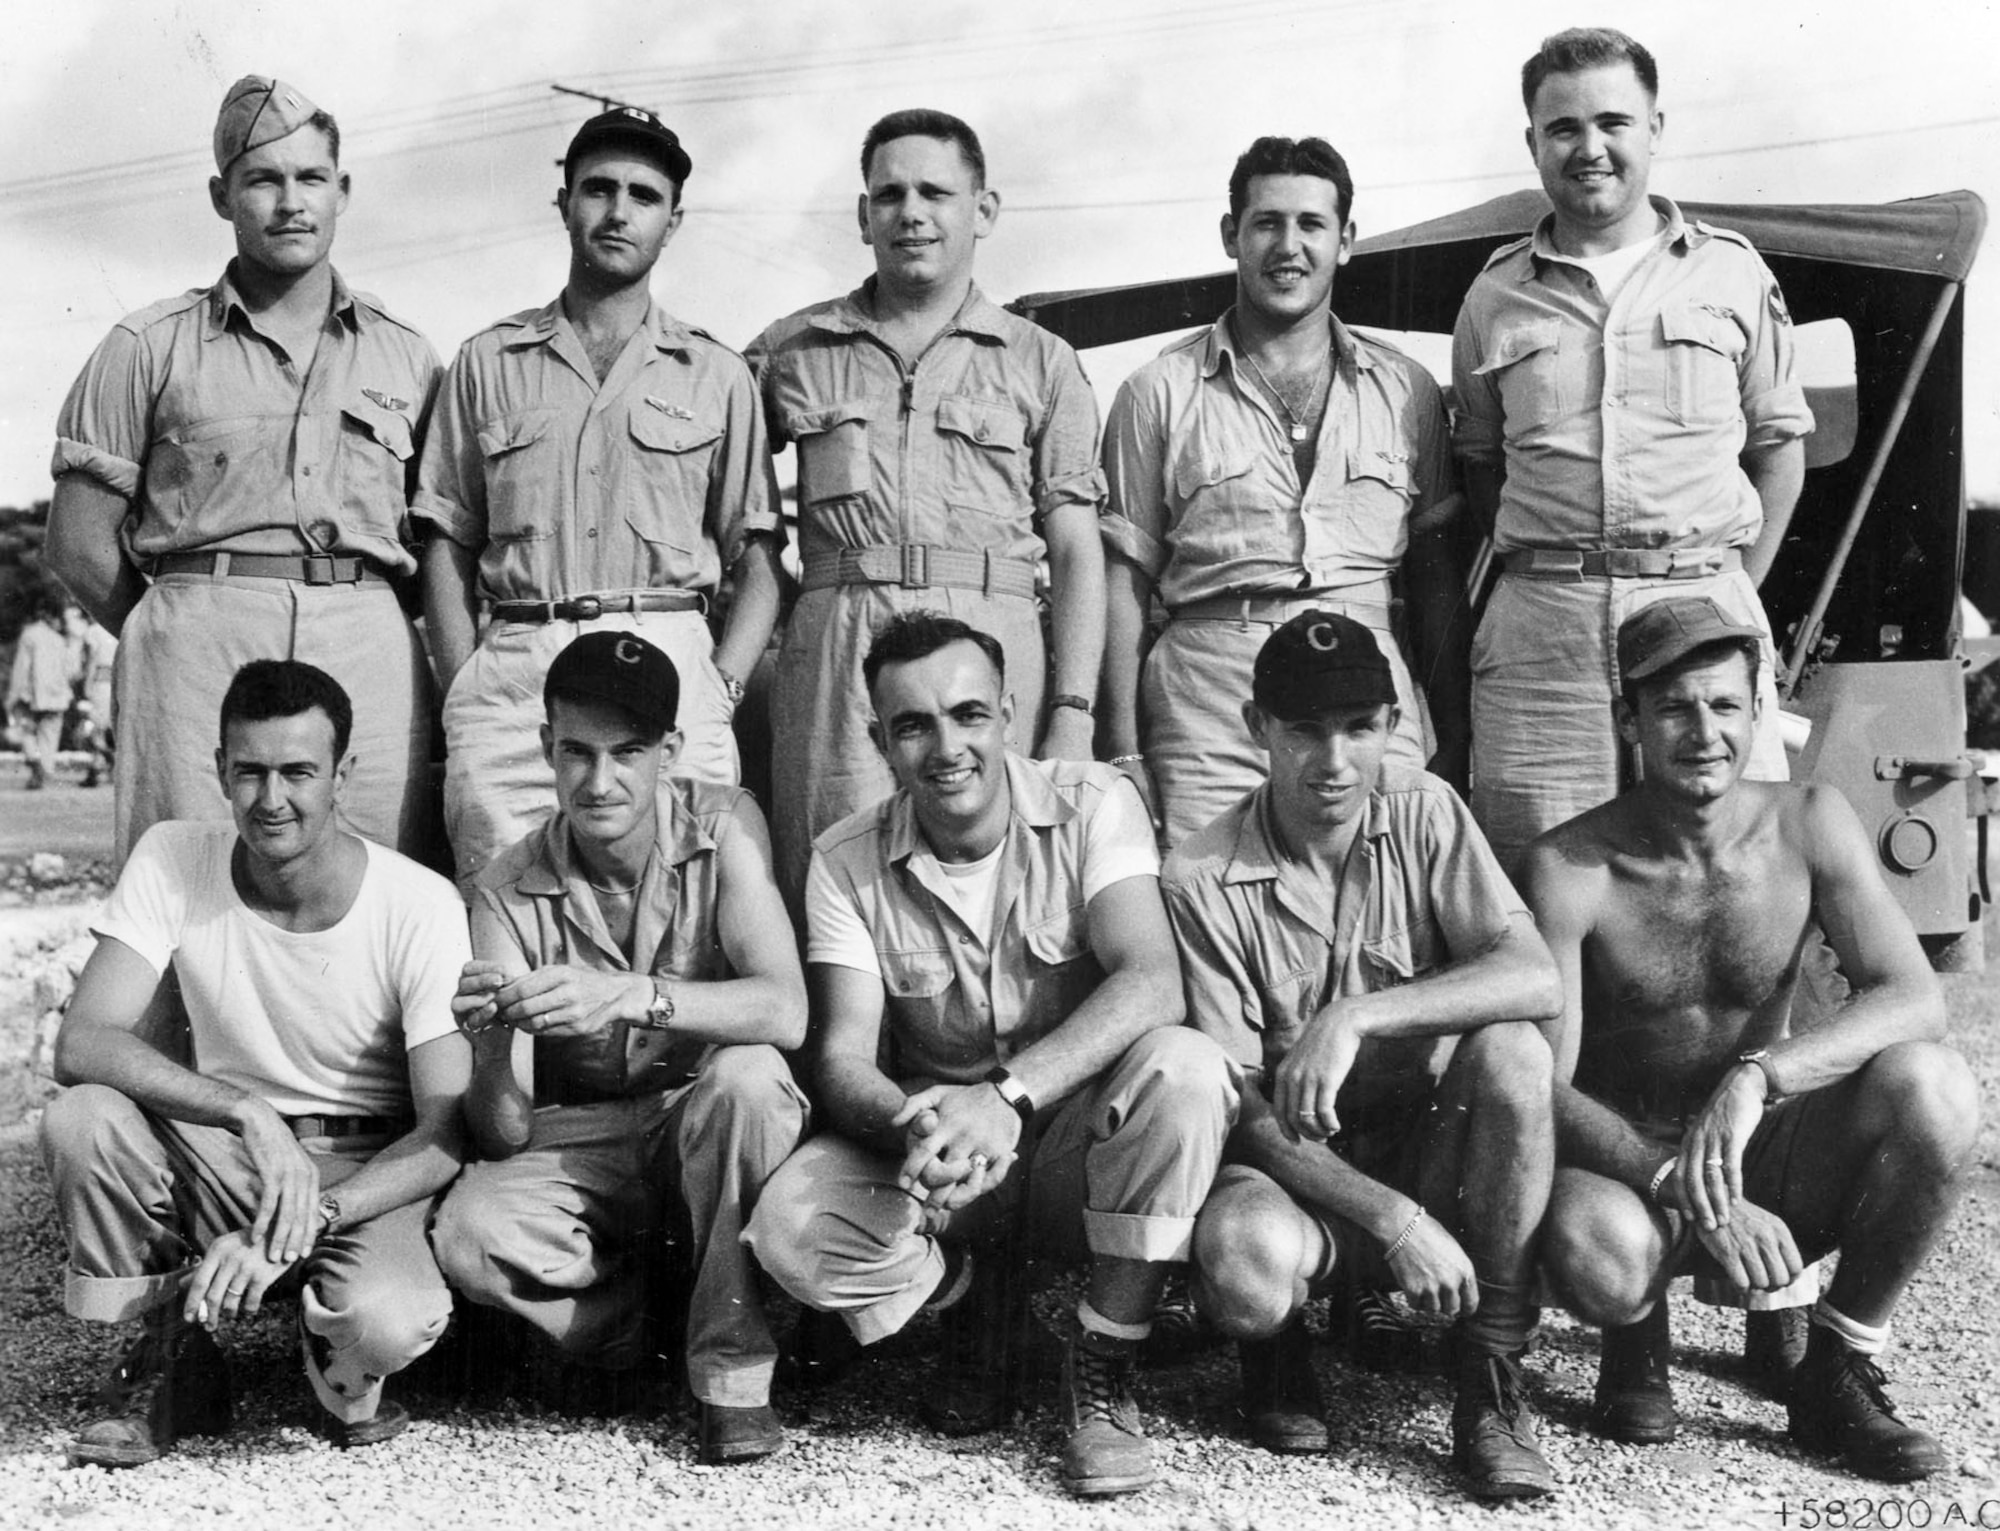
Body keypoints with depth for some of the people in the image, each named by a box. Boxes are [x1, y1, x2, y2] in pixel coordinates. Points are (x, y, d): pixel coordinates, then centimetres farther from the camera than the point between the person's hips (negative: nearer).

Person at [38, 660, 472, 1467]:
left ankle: (340, 1365, 7)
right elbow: (80, 1043, -19)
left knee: (389, 1325, -33)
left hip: (370, 1172, -2)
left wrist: (307, 1219, -32)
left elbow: (449, 1132, -17)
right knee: (80, 1120, -27)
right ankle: (169, 1360, -2)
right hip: (225, 1157, 3)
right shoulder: (172, 861, -10)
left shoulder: (420, 906, -16)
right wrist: (251, 1112, -33)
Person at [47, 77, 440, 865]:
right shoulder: (149, 347, 11)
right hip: (199, 651, -1)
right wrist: (184, 639, 8)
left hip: (373, 655, 2)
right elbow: (81, 542, 10)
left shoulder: (407, 355, 17)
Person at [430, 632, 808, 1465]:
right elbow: (503, 1134, -13)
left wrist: (631, 998, -44)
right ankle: (634, 1328, 0)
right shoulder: (509, 889, -10)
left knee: (746, 1076, -35)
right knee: (470, 1234, -29)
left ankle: (733, 1365, -17)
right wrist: (493, 1044, -36)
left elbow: (785, 1011, -29)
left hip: (705, 1125, -1)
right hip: (578, 1140, 1)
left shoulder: (721, 826, -13)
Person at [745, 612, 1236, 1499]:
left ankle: (1102, 1368, -14)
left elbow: (1152, 985, -24)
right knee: (789, 1231, -27)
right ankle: (971, 1301, 7)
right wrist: (913, 1125, -35)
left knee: (1182, 1068, -34)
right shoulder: (846, 862, -4)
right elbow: (843, 1056, -10)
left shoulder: (1092, 805, -10)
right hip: (929, 1156, 1)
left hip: (1083, 1134, -1)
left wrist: (1008, 1096, -38)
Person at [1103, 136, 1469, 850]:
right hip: (1205, 727, -1)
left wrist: (1455, 742, 7)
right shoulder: (1160, 391, 7)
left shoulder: (1404, 389, 13)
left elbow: (1435, 577, 14)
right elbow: (1126, 579, 6)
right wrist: (1123, 753, -1)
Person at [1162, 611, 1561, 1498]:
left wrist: (1357, 1016, -31)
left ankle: (1492, 1387, -16)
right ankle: (1275, 1345, 5)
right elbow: (1238, 1106, -13)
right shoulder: (1201, 881, -12)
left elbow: (1537, 980, -18)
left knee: (1510, 1051, -28)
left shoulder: (1423, 814, -4)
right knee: (1244, 1254, -36)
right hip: (1296, 1166, -2)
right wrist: (1394, 1221, -25)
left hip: (1426, 1146, 3)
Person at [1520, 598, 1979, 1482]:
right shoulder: (1569, 870, -15)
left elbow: (1915, 999, -17)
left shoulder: (1809, 826, -6)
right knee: (1593, 1245, -39)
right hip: (1625, 1160, -3)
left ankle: (1838, 1376, -5)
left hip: (1770, 1166, 3)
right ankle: (1637, 1338, 3)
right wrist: (1690, 1196, -34)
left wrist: (1757, 1076, -35)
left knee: (1932, 1086, -26)